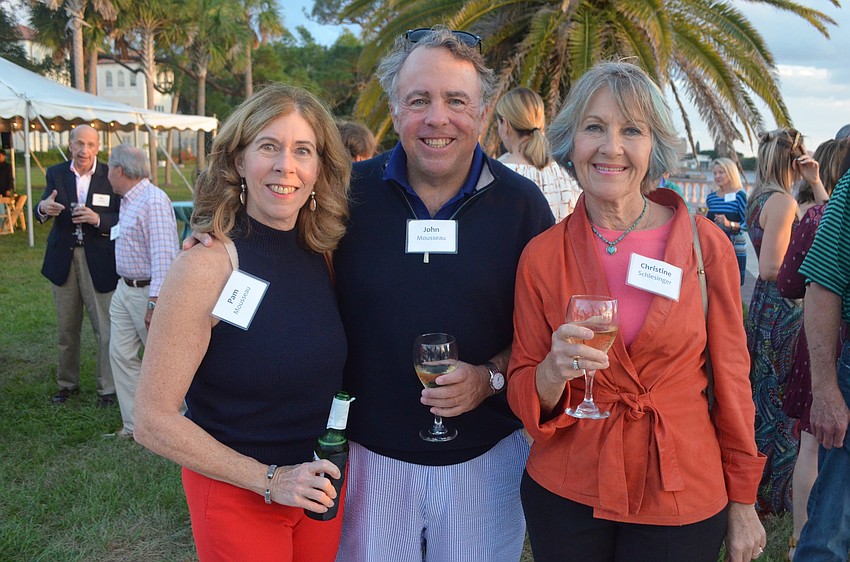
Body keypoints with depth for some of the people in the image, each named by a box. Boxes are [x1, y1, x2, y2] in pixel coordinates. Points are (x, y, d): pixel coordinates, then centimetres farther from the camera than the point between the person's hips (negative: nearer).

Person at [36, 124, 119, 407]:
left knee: (105, 328, -1)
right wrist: (43, 208, -31)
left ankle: (107, 388, 12)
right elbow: (43, 213, -7)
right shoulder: (56, 173, 3)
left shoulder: (110, 176, -4)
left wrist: (98, 219, -24)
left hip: (98, 259, -3)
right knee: (66, 327, 14)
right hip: (63, 257, 3)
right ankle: (67, 383, 30)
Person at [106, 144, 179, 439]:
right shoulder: (127, 201, 12)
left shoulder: (154, 200, -19)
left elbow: (163, 255, -25)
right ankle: (135, 423, 15)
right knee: (121, 354, 7)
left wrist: (154, 303, -28)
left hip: (149, 291, -9)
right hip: (125, 289, 9)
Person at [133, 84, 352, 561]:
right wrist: (270, 480, -18)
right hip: (237, 497, -5)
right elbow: (154, 422, -18)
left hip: (320, 486, 5)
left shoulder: (322, 255, -4)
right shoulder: (207, 266, -19)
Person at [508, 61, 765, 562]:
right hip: (566, 496, 1)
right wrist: (553, 373, -24)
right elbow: (523, 392, -2)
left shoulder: (707, 245, -8)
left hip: (682, 501, 0)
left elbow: (731, 377, 0)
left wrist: (743, 503, 4)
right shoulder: (542, 255, -6)